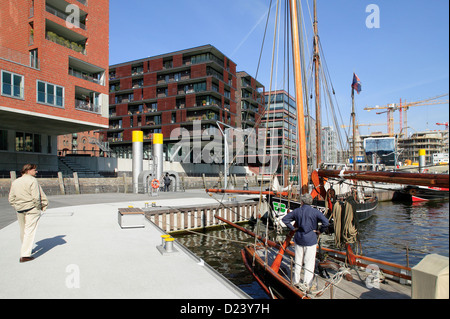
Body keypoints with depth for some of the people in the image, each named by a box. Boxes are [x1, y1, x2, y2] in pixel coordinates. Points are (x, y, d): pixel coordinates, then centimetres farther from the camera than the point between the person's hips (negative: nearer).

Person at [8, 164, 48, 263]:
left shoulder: (15, 182, 10)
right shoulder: (32, 180, -12)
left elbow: (11, 198, 12)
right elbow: (36, 197, -18)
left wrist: (17, 207, 18)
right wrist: (40, 206, -5)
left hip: (20, 210, 7)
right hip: (32, 209, -7)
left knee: (23, 231, 20)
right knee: (29, 231, -5)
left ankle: (25, 249, 39)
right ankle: (25, 255, -7)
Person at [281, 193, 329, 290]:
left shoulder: (296, 211, 1)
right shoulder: (315, 211, -9)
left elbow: (284, 219, 4)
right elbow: (326, 222, -18)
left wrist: (292, 228, 7)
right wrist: (320, 231, -5)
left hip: (298, 238, 4)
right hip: (310, 239, -3)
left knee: (298, 260, 15)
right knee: (309, 262, 5)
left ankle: (296, 281, 24)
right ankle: (307, 284, 8)